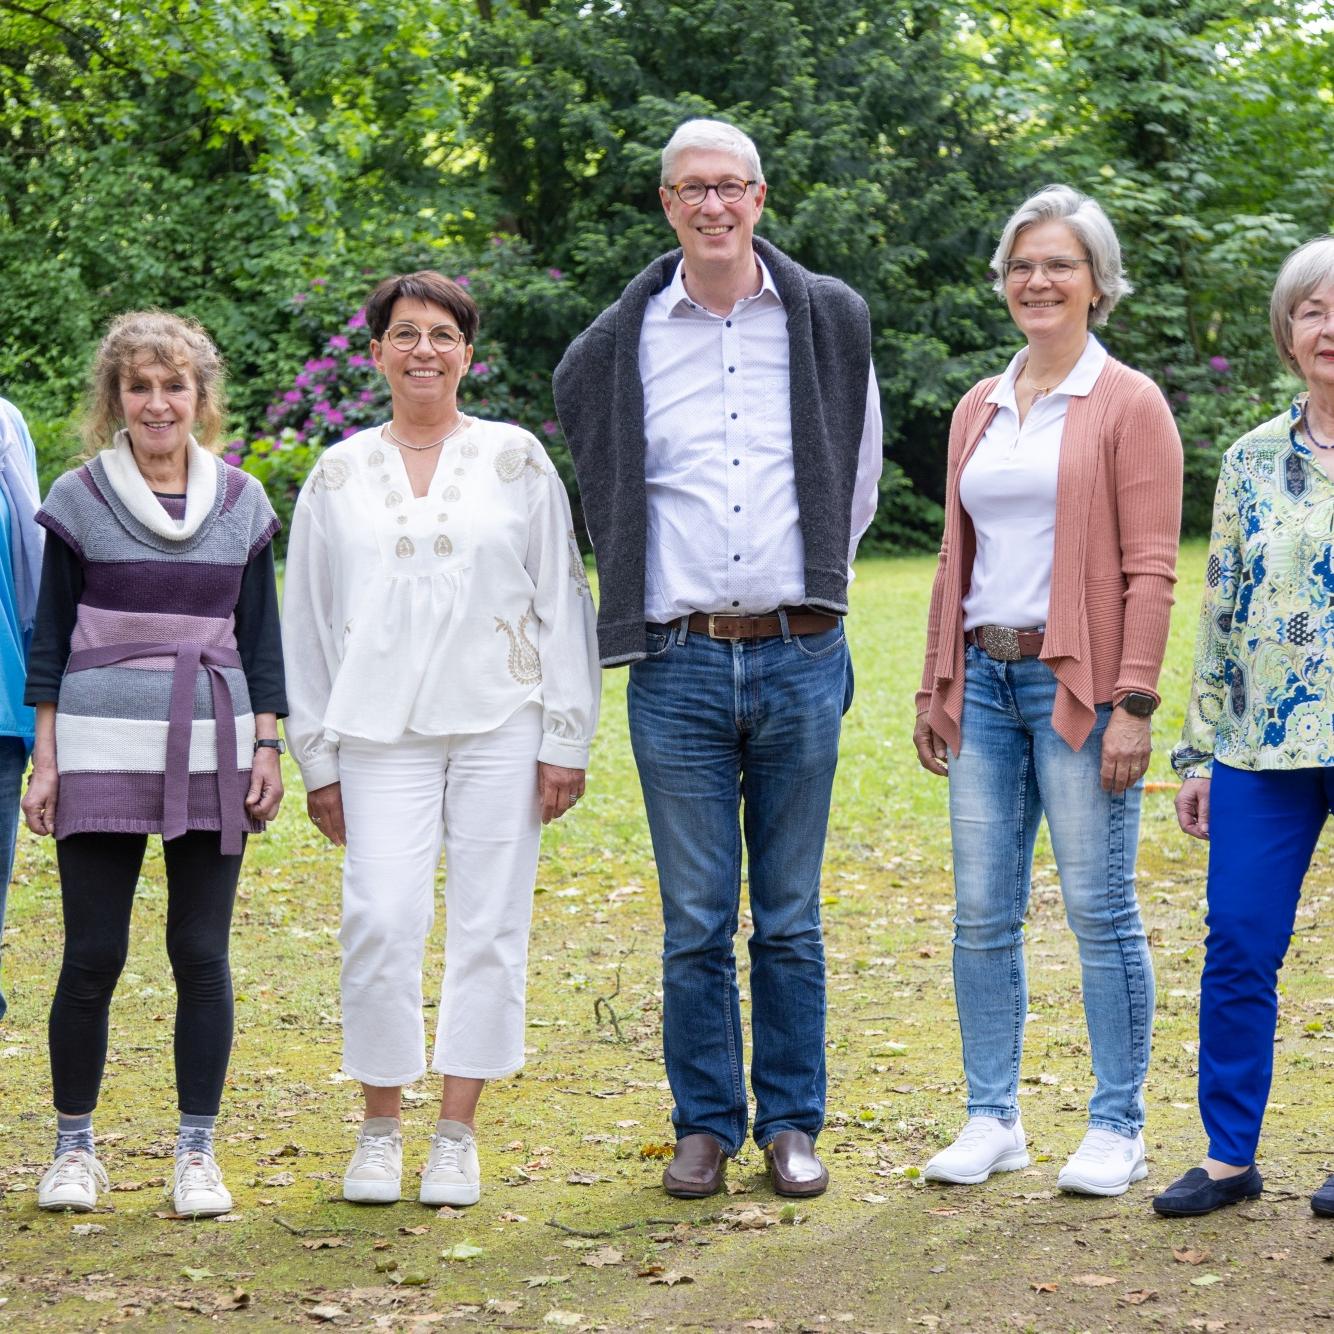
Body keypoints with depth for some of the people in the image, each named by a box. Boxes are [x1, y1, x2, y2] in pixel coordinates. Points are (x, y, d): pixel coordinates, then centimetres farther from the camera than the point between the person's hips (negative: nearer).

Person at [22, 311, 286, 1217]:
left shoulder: (242, 502, 8)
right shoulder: (80, 499, 2)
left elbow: (260, 636, 11)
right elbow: (50, 636, 4)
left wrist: (267, 747, 4)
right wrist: (46, 755, 0)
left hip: (211, 753, 2)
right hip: (103, 753, -1)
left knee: (202, 953, 2)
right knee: (93, 955, 0)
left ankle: (197, 1151, 12)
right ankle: (74, 1145, 15)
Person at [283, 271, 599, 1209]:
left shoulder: (516, 459, 8)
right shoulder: (339, 475, 11)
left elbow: (563, 601, 7)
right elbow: (307, 621, 14)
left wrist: (566, 739, 1)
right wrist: (316, 758, 9)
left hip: (500, 725, 0)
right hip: (382, 732, 0)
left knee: (489, 925, 0)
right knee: (382, 923, -10)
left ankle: (458, 1134, 11)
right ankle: (381, 1127, 7)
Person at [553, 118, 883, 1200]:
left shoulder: (830, 320, 5)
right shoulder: (617, 347, 3)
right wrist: (668, 593, 12)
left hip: (799, 659, 0)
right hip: (679, 669, 0)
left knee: (791, 919, 7)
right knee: (696, 922, 4)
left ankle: (793, 1122, 18)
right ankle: (706, 1123, 16)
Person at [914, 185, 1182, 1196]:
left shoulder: (1128, 404, -2)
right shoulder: (979, 409, 15)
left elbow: (1150, 570, -7)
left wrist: (1134, 703, -14)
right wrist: (937, 686, 14)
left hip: (1079, 684, -5)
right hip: (985, 680, 5)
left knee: (1100, 909, -1)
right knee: (982, 912, 6)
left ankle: (1118, 1130, 9)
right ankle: (993, 1119, 16)